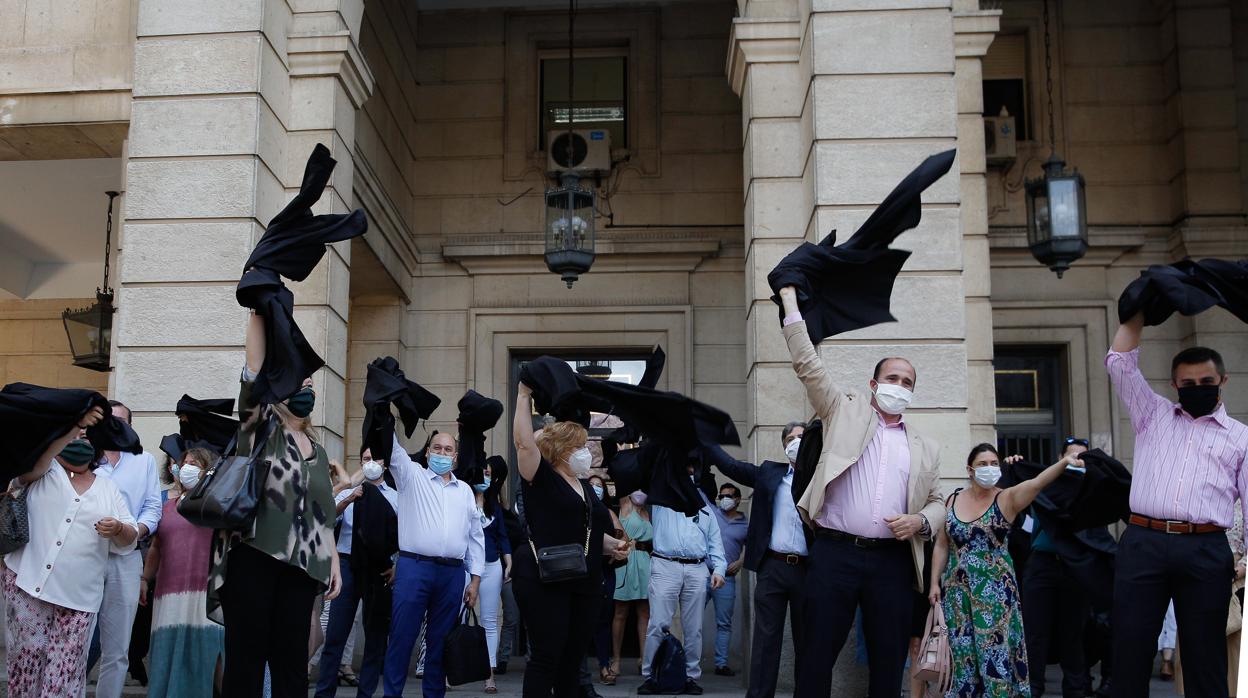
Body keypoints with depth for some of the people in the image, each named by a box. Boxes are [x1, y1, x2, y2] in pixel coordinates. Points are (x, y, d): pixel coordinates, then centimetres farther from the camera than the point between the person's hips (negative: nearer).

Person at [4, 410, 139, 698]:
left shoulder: (108, 489, 15)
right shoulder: (44, 471, 9)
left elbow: (130, 539, 12)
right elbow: (34, 456, -15)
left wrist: (118, 529, -11)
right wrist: (74, 425, -25)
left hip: (78, 594, 1)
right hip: (27, 582, -1)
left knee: (65, 666, -2)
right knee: (27, 655, 0)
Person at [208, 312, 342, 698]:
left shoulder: (317, 451, 19)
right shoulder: (262, 429, 4)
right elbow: (255, 371, -10)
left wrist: (334, 562, 12)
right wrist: (259, 314, -19)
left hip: (301, 565, 5)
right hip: (252, 556, -5)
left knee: (291, 659, 6)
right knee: (246, 656, -3)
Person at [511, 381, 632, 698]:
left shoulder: (585, 488, 18)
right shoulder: (541, 479, -4)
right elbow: (524, 442, -18)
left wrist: (612, 545, 9)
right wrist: (524, 396, -13)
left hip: (584, 585, 8)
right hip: (544, 582, -8)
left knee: (573, 658, 10)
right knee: (546, 657, -6)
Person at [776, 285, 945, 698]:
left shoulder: (925, 448, 17)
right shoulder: (845, 412, 10)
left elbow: (937, 502, 20)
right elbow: (807, 365, 4)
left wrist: (921, 520, -4)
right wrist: (791, 304, 1)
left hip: (892, 561, 3)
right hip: (835, 553, -3)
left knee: (889, 657, 6)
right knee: (820, 651, -1)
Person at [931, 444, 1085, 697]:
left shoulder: (1007, 498, -5)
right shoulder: (954, 499, 5)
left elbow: (1036, 483, -24)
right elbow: (942, 545, 10)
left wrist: (1064, 462, -41)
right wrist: (935, 583, 4)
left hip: (995, 589, -3)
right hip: (957, 589, 3)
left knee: (996, 652, -3)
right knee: (963, 654, 6)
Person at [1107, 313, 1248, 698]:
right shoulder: (1154, 415, 19)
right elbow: (1120, 363, 14)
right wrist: (1138, 311, 13)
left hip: (1206, 552, -1)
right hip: (1142, 544, 1)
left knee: (1204, 654, 5)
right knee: (1130, 648, -1)